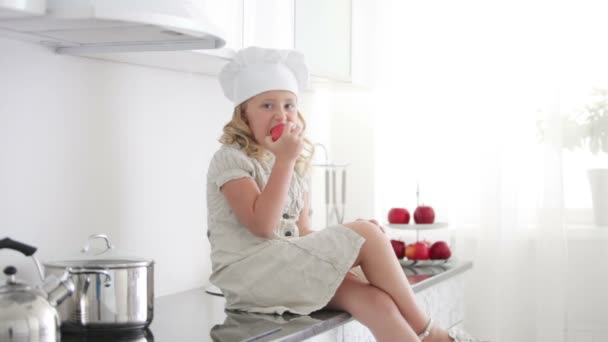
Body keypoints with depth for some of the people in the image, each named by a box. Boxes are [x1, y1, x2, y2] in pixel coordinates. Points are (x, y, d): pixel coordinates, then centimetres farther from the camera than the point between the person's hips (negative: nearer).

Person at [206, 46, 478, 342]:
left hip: (287, 268, 7)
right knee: (366, 234, -17)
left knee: (373, 300, -21)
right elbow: (263, 225, -19)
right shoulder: (231, 159, -6)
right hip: (249, 271, -7)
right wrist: (283, 160, -18)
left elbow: (301, 233, 16)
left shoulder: (295, 166, 18)